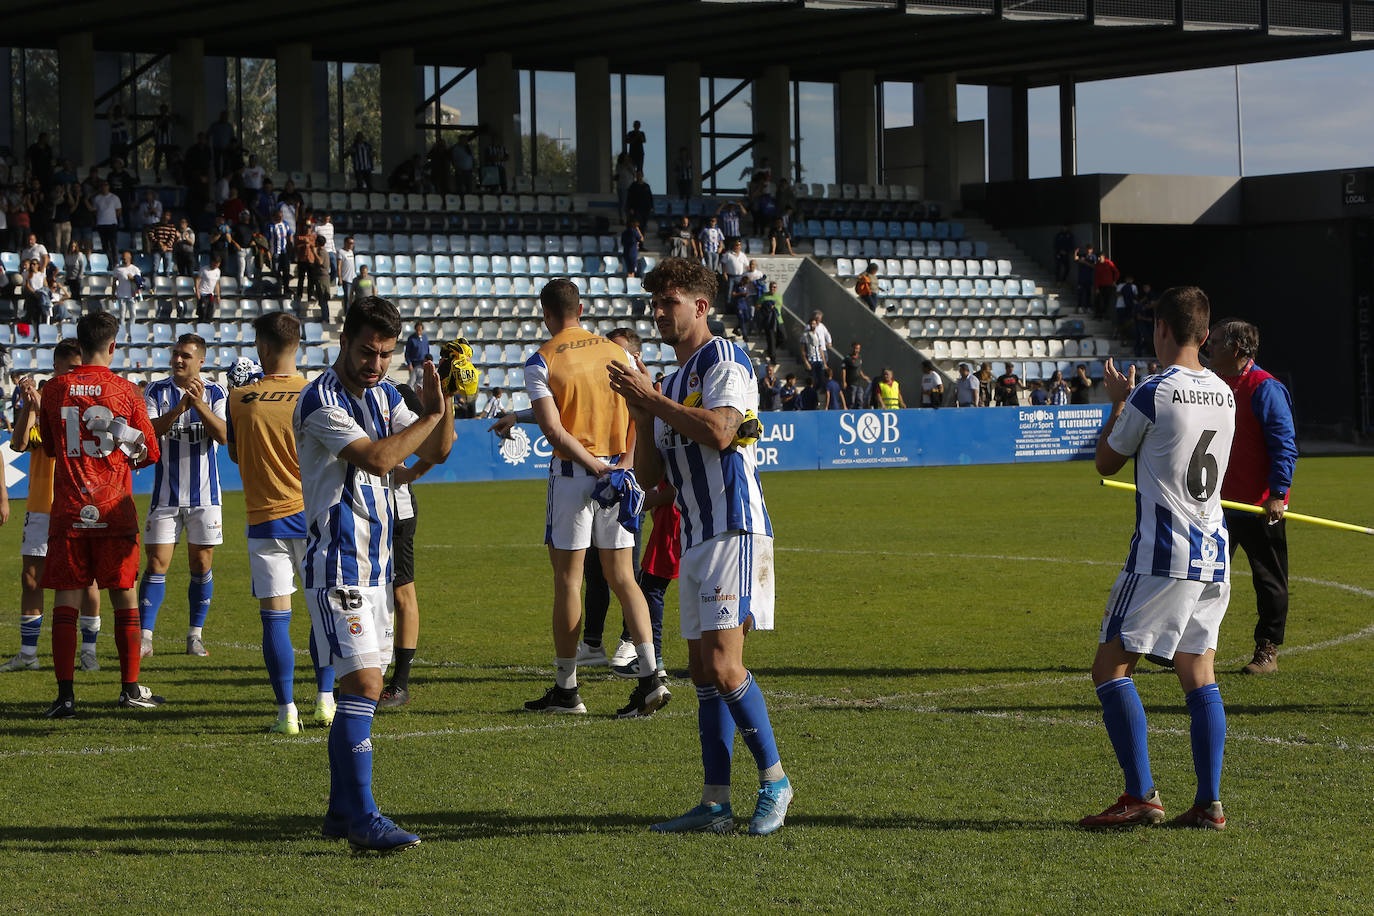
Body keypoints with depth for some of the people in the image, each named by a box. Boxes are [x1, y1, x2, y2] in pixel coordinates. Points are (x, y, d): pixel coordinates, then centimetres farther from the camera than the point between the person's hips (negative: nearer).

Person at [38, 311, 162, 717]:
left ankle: (65, 694, -5)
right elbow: (149, 452, 5)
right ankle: (130, 687, 13)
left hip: (68, 512, 1)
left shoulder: (54, 390, 2)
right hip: (115, 511, -1)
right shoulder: (125, 391, -3)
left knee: (66, 600, 1)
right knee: (124, 596, 10)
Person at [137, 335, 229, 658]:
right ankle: (145, 637, -5)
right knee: (156, 564, -6)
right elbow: (148, 431, -14)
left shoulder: (215, 393, 2)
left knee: (201, 565, 5)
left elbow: (224, 435, -12)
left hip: (205, 495, 1)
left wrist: (200, 405, -26)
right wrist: (181, 407, -26)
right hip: (166, 495, -1)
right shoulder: (157, 391, 1)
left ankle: (195, 635, 15)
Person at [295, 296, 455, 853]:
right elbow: (378, 458, -25)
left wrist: (442, 409, -9)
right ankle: (361, 821, -19)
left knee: (364, 686, 11)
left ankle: (341, 811, 20)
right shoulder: (320, 400, -14)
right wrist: (433, 414, -17)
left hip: (374, 562, 9)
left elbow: (435, 452, 10)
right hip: (336, 564, -9)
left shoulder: (383, 395, 12)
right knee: (363, 682, -17)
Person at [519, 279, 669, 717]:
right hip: (617, 474, 4)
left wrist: (594, 466, -13)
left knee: (567, 582, 3)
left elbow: (553, 430, -16)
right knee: (622, 578, 9)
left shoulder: (541, 361, -6)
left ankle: (566, 689, 10)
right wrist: (624, 461, -4)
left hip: (572, 473, -4)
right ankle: (650, 676, -4)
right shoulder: (617, 351, 9)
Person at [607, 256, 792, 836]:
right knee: (704, 672, 6)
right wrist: (642, 416, 5)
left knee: (723, 665, -16)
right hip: (695, 538, 9)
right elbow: (652, 475, 20)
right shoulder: (672, 383, 22)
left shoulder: (724, 358, -4)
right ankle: (715, 804, 7)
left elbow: (719, 430, -22)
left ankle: (774, 780, -4)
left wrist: (651, 397, -15)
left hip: (734, 531, -9)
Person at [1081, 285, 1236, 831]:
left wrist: (1118, 402, 17)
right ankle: (1209, 803, 5)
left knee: (1111, 668, -2)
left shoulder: (1152, 394, -12)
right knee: (1198, 675, 11)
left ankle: (1141, 796, -9)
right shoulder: (1224, 394, 9)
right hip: (1214, 557, 7)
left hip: (1163, 558, -7)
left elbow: (1106, 462, 3)